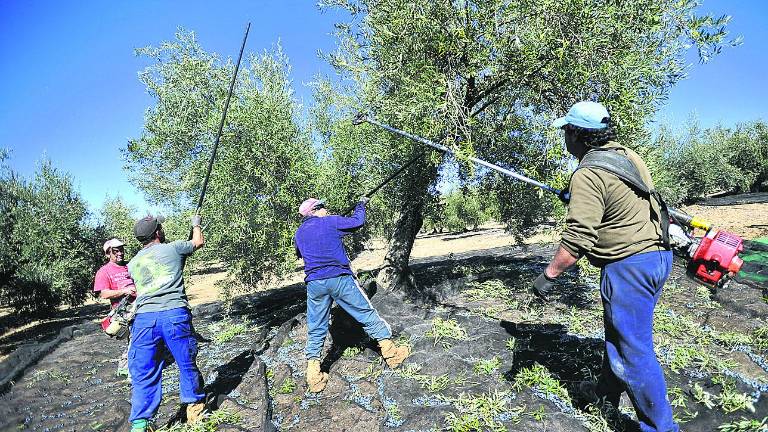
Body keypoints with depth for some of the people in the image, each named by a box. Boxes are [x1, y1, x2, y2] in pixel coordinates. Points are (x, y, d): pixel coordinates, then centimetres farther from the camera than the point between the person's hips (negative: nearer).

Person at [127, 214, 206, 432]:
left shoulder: (132, 264, 18)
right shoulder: (173, 248, 5)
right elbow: (199, 242, 23)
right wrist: (195, 224, 42)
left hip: (144, 318, 3)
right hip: (175, 315, -3)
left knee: (143, 373, 10)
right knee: (187, 364, 12)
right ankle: (194, 408, 25)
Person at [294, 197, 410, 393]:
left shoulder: (299, 233, 14)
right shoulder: (331, 222, -1)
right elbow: (357, 222, 8)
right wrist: (361, 205, 25)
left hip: (314, 284, 4)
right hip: (339, 279, -4)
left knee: (316, 330, 11)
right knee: (367, 314, 8)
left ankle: (314, 378, 10)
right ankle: (392, 353, 15)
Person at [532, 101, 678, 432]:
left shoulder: (588, 175, -20)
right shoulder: (628, 155, 9)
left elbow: (578, 239, -25)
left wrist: (548, 274, -15)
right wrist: (575, 197, 29)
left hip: (629, 264, -10)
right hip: (658, 254, 10)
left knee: (634, 349, 3)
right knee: (618, 333, 23)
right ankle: (607, 392, 41)